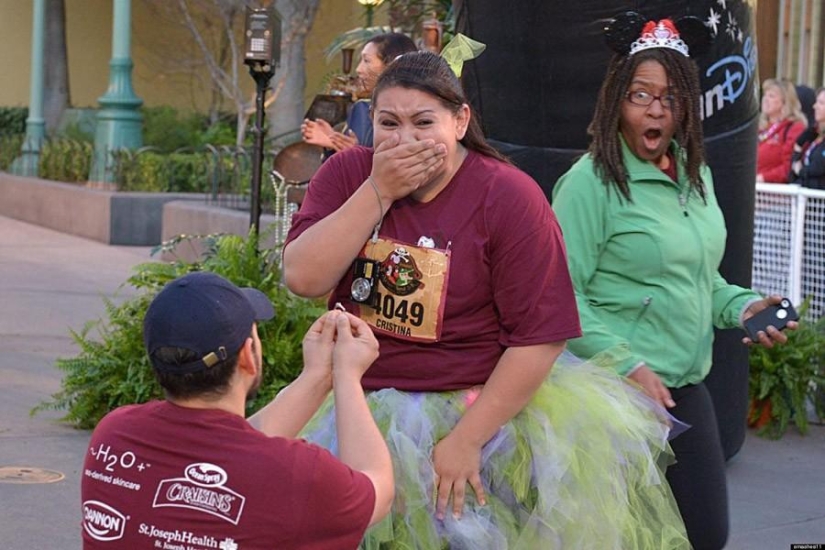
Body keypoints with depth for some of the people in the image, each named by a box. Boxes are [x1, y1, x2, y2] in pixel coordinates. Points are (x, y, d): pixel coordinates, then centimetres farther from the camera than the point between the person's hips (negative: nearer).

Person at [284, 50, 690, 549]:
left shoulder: (509, 196, -9)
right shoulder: (348, 175, 2)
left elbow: (541, 336, -12)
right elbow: (303, 279, -11)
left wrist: (467, 437, -15)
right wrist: (378, 192, -15)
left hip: (480, 405, -3)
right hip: (361, 407, 3)